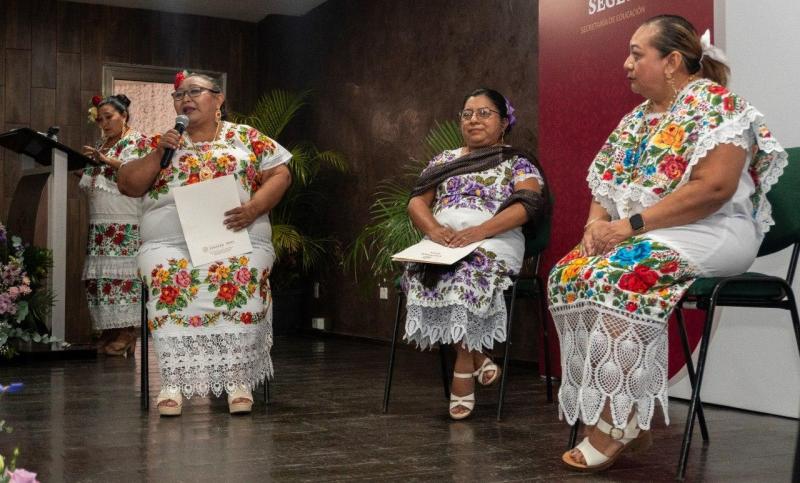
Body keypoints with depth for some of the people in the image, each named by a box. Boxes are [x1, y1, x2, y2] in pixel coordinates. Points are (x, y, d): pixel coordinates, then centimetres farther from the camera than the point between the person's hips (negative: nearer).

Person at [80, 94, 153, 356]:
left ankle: (127, 332, -8)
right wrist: (85, 170, 6)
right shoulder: (102, 144, 23)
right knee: (98, 274, 0)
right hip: (100, 222, 7)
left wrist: (106, 159, -18)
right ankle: (109, 329, 5)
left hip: (127, 224, -7)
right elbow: (92, 182, 26)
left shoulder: (139, 140, 3)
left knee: (122, 272, -11)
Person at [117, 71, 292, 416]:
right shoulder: (162, 141, 19)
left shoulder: (246, 138, 14)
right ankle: (173, 381, -27)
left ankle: (238, 378, -26)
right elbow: (127, 185, 12)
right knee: (169, 277, -32)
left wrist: (252, 209, -9)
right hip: (169, 242, 1)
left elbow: (280, 175, 8)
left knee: (240, 276, -33)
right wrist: (159, 153, -3)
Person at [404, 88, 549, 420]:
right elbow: (416, 202, 12)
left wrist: (479, 231, -22)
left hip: (494, 243, -3)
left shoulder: (518, 163, 11)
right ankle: (476, 357, -16)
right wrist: (434, 229, -12)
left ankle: (464, 367, -18)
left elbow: (526, 206, -7)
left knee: (467, 274, -36)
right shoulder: (444, 161, 24)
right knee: (424, 273, -30)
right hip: (440, 241, 4)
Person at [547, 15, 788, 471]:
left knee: (614, 275, -32)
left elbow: (713, 188, -22)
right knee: (568, 273, -15)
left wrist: (631, 224, -22)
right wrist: (598, 221, -5)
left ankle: (620, 423, -20)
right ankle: (626, 419, -14)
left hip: (711, 233, -8)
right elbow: (604, 184, 18)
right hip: (638, 236, 8)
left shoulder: (715, 104, -10)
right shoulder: (637, 119, 16)